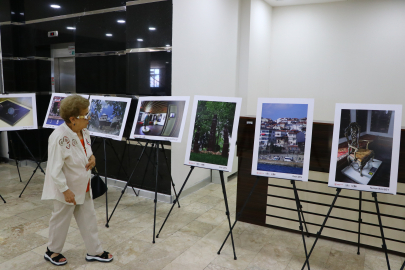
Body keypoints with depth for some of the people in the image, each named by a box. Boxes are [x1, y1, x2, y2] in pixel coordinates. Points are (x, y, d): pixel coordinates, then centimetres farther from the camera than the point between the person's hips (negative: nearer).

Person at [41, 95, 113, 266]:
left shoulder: (84, 132, -4)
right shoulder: (59, 137, -28)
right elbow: (54, 169, -25)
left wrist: (92, 157, -7)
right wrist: (65, 191, -21)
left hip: (84, 188, 7)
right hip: (68, 190, -7)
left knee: (89, 219, 16)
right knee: (61, 221, 14)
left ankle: (94, 251, 31)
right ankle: (52, 251, 39)